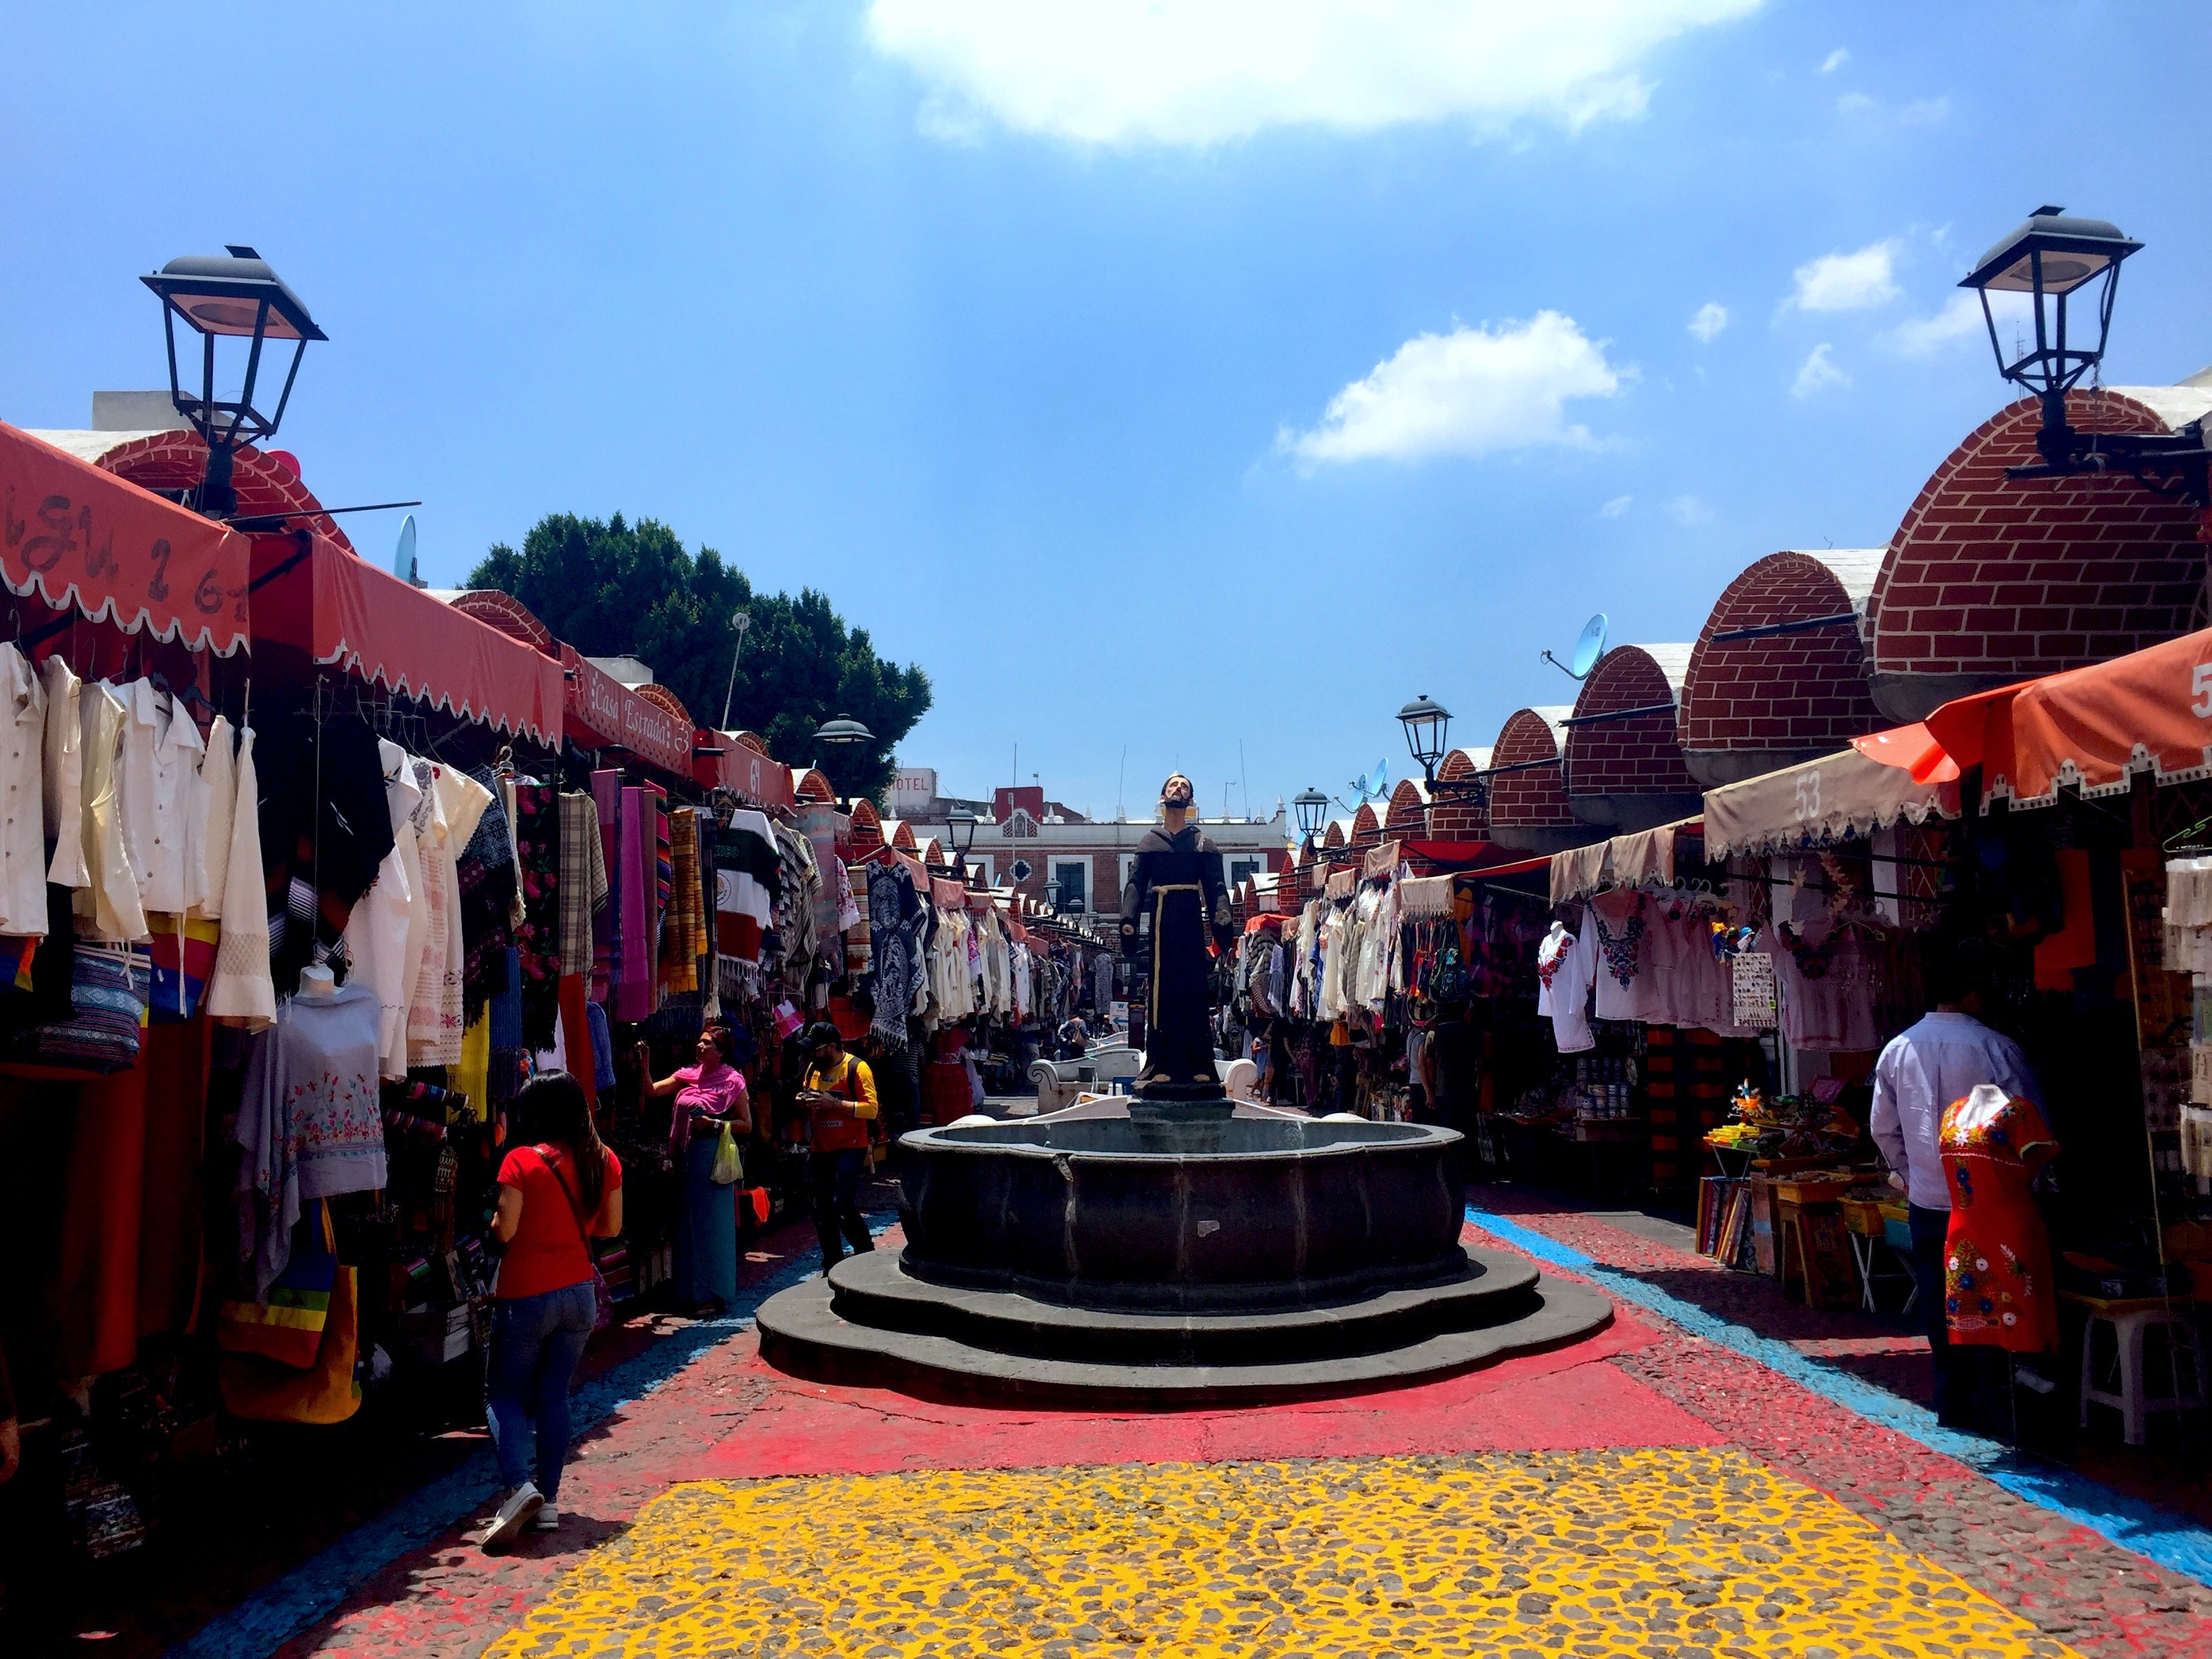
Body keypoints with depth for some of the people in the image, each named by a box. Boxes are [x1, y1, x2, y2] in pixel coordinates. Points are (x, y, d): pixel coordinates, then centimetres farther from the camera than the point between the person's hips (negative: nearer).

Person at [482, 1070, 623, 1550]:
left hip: (526, 1297, -4)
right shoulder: (605, 1161, -1)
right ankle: (548, 1501, 13)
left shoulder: (522, 1162, -15)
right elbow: (612, 1227, 6)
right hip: (579, 1294, 4)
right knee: (554, 1394, 13)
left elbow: (504, 1231, -15)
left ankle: (518, 1485, -11)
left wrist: (495, 1218, 7)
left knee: (504, 1392, 9)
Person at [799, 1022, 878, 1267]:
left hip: (849, 1148, -7)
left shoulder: (857, 1068, -9)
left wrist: (834, 1103, -23)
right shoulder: (813, 1068, 12)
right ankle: (832, 1264, 23)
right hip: (819, 1149, 7)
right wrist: (804, 1101, 2)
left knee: (844, 1209, -14)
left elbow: (871, 1108, -16)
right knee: (822, 1212, 10)